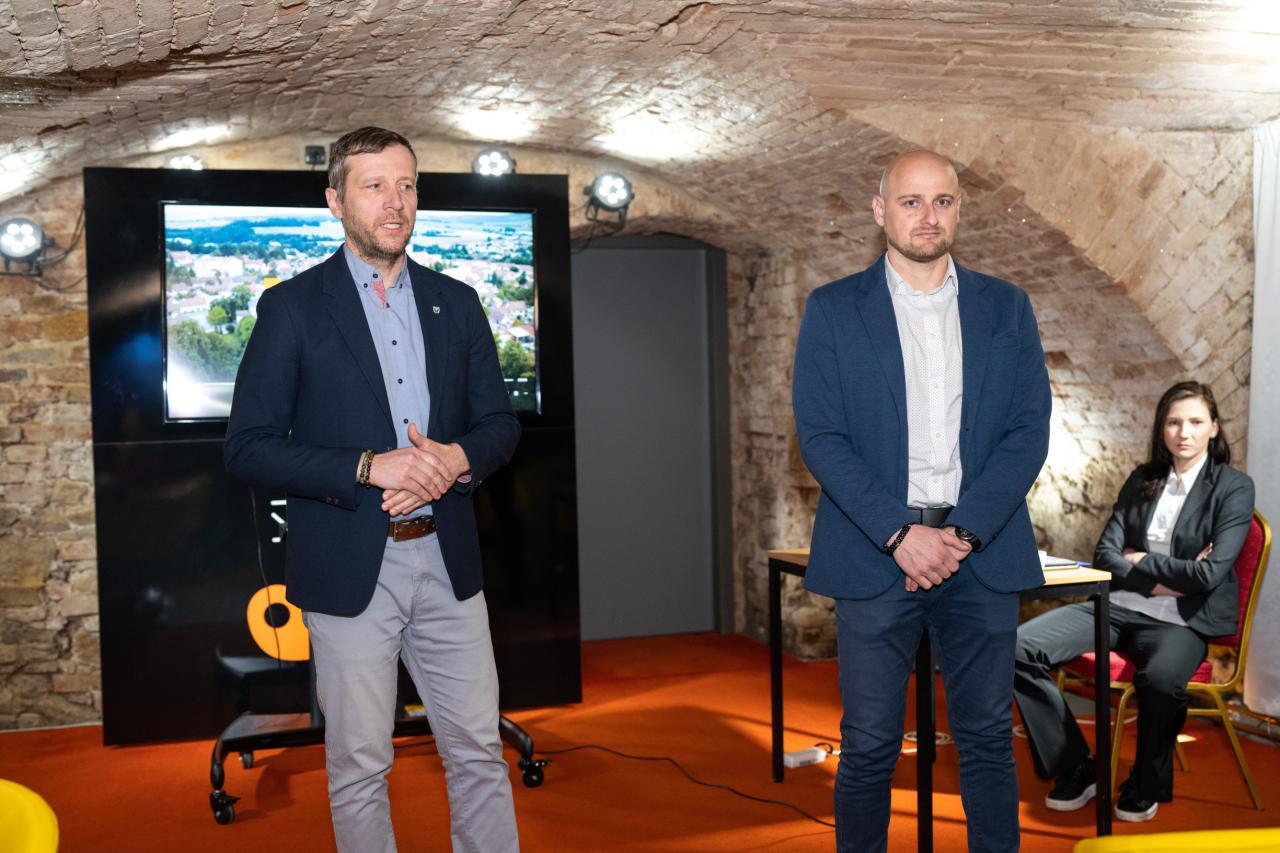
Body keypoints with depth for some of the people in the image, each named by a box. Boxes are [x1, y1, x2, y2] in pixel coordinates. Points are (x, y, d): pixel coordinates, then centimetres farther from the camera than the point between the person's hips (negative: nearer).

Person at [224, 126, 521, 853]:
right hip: (349, 567, -3)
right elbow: (248, 447, -8)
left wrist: (459, 459, -12)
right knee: (360, 766, 8)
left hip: (447, 559, 3)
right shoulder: (293, 307, -3)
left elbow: (501, 422, 11)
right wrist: (368, 467, -19)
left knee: (480, 752, 10)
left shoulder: (457, 302, 8)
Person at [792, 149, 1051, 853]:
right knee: (869, 747, 4)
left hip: (983, 553, 2)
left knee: (988, 740, 10)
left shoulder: (1005, 309, 9)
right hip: (876, 554, -2)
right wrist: (900, 534, -14)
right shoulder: (832, 311, 3)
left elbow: (1029, 431, 3)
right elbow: (820, 437, -4)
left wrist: (963, 532, -10)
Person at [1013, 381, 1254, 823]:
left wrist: (1140, 561, -3)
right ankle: (1075, 770, -5)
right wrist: (1163, 580, -9)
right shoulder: (1142, 480, 14)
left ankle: (1146, 788, -9)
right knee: (1020, 647, -19)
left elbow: (1209, 574, -11)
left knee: (1161, 680, -40)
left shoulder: (1235, 487, 1)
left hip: (1182, 619, -4)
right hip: (1120, 605, 5)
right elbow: (1104, 555, 6)